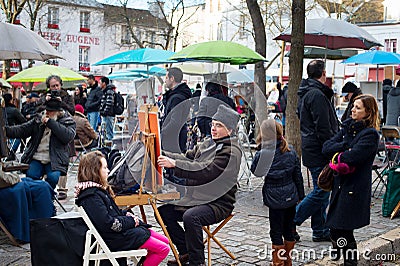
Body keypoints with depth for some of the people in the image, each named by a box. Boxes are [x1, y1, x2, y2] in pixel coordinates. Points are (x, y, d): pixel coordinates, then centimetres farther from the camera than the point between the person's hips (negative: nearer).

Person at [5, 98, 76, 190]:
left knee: (53, 177, -30)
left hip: (54, 160, -3)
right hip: (36, 158, 3)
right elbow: (22, 130, 13)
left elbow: (68, 136, -16)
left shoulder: (68, 122, 4)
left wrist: (50, 122, -15)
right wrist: (5, 130, -5)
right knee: (30, 175, -24)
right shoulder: (39, 119, 16)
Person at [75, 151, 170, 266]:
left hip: (122, 229, 10)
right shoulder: (91, 197, -21)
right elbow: (108, 224, -25)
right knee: (163, 249, -11)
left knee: (165, 241, 11)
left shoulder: (98, 189, 11)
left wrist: (127, 214, 1)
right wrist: (131, 220, -13)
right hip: (116, 237, -10)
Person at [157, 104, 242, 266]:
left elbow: (205, 171, -26)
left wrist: (174, 164, -29)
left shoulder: (231, 151, -15)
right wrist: (165, 156, -6)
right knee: (163, 211, -1)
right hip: (197, 198, 9)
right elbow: (188, 158, 11)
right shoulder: (208, 143, 13)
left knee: (190, 216, -34)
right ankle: (185, 252, 8)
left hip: (219, 203, -9)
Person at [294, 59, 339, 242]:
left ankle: (320, 231, 19)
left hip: (311, 149, 10)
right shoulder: (317, 95, -16)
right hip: (319, 151, -10)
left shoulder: (305, 93, 16)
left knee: (321, 191, 14)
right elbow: (323, 128, -21)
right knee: (321, 192, -4)